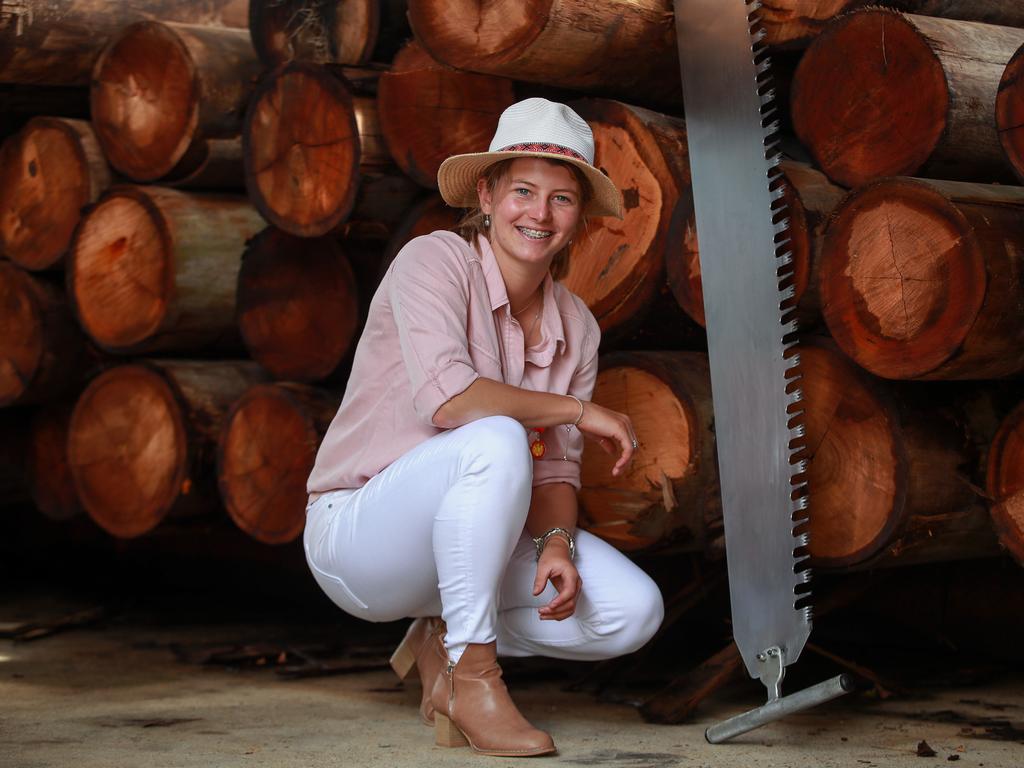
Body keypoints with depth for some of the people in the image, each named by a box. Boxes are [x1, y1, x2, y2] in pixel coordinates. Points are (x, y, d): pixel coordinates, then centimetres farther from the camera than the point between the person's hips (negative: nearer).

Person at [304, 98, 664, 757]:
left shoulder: (577, 327, 4)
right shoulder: (434, 263, -15)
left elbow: (556, 467, 2)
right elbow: (445, 397, -31)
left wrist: (557, 543, -19)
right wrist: (578, 411, -21)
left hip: (472, 544, 6)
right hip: (358, 531, -6)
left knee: (634, 612, -13)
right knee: (496, 441, -36)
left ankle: (443, 640, 7)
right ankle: (472, 676, -23)